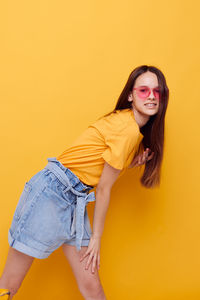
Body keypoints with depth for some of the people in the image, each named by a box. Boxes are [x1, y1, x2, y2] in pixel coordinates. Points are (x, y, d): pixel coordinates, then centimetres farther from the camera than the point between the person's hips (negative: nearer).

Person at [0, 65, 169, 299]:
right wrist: (96, 237, -1)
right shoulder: (127, 129, -16)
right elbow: (104, 187, -10)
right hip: (52, 191, -9)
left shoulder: (138, 130, 13)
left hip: (76, 200, 9)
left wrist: (129, 165, -3)